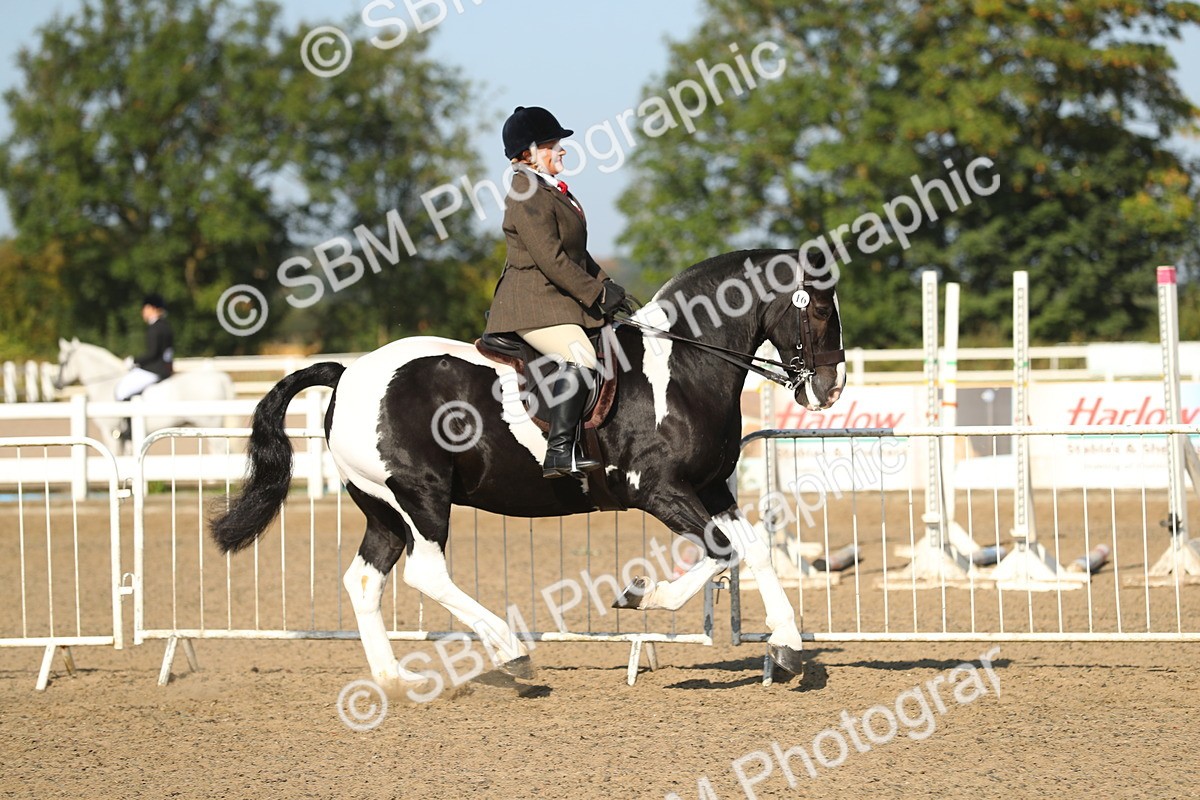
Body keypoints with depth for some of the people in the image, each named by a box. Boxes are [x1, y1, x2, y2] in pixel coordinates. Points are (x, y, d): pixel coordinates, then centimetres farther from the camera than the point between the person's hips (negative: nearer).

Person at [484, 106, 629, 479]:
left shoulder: (553, 191, 19)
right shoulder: (528, 196, -14)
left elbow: (576, 253, 23)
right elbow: (550, 258, -21)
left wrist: (605, 283, 9)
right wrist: (597, 293, -17)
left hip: (561, 303, 11)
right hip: (534, 305, -11)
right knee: (580, 358, -28)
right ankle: (560, 453, -31)